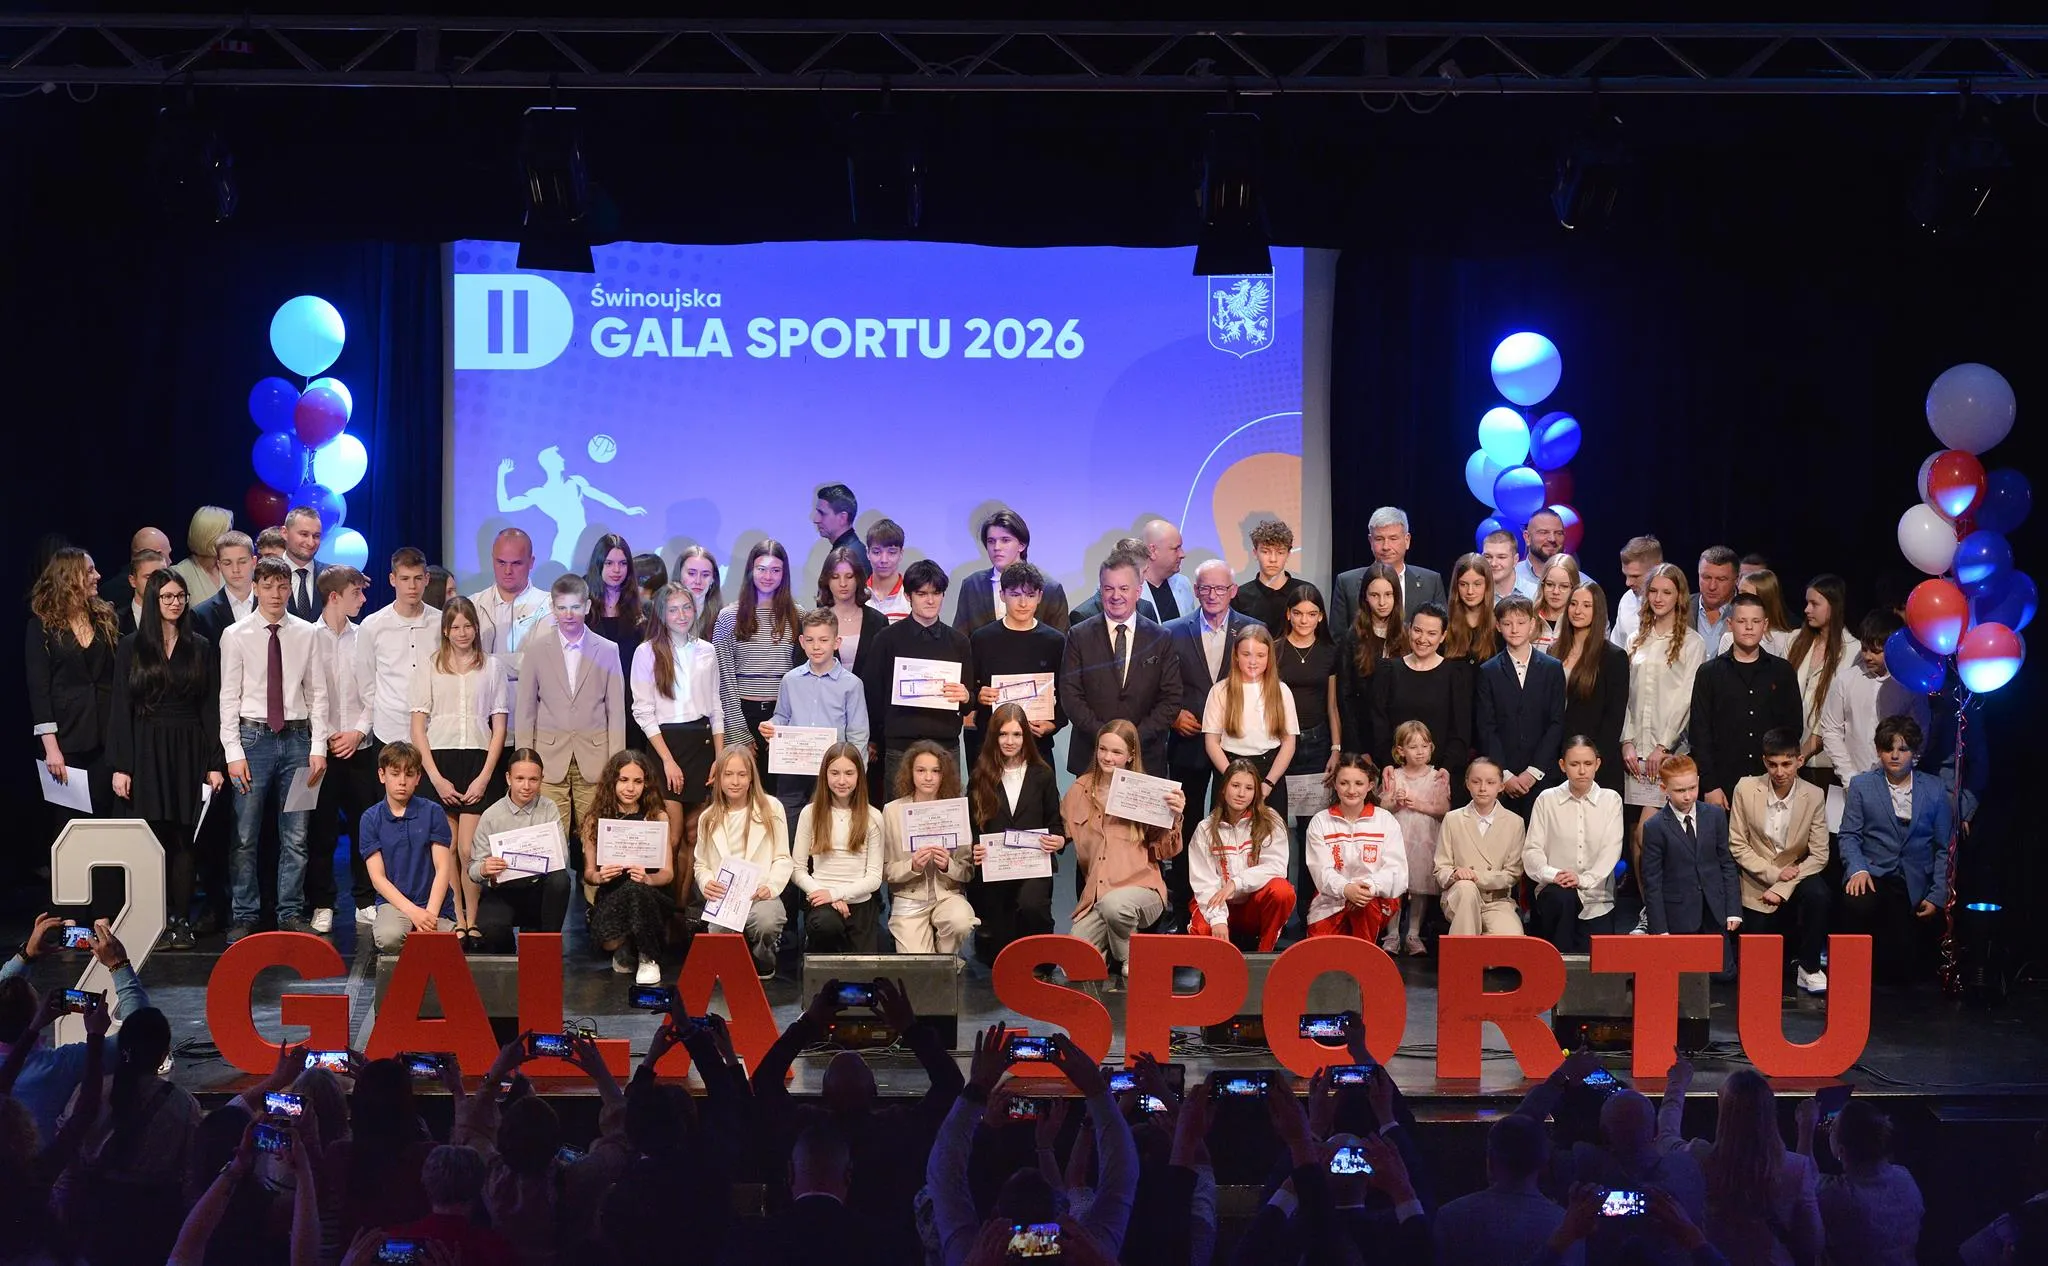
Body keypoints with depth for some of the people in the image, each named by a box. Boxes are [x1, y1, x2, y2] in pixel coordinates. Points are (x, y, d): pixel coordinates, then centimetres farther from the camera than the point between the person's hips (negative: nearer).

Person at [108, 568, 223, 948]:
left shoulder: (200, 649, 8)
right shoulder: (132, 647, 5)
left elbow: (211, 709, 7)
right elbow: (121, 709, 2)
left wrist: (215, 763, 0)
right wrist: (119, 766, -5)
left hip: (189, 752, 1)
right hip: (146, 752, -1)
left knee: (185, 838, -1)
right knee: (153, 838, -4)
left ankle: (180, 920, 3)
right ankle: (156, 921, 0)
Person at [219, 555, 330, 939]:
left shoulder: (306, 634, 5)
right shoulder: (236, 637, 0)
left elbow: (317, 693, 5)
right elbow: (228, 697, -1)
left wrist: (318, 747, -1)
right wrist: (233, 752, -7)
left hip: (297, 738, 2)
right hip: (253, 736, -2)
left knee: (295, 836, 6)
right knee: (245, 837, 1)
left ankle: (291, 914, 14)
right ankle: (245, 916, 9)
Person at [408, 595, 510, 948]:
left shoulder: (491, 668, 9)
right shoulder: (428, 668, 9)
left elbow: (499, 726, 6)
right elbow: (418, 727, 5)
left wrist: (485, 776, -4)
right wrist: (435, 777, -4)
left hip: (479, 763, -1)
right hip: (439, 763, 1)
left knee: (469, 850, -9)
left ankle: (472, 921, 0)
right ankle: (457, 921, 8)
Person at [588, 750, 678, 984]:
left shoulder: (657, 817, 5)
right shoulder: (595, 821, 8)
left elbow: (668, 873, 2)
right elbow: (588, 873, 9)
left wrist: (647, 879, -21)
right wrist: (599, 876, -15)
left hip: (651, 894, 0)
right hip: (610, 897, 0)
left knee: (634, 890, -38)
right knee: (607, 939, -36)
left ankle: (648, 958, -17)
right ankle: (625, 949, 3)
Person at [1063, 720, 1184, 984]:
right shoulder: (1080, 790, 11)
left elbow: (1165, 853, 4)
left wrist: (1175, 818, -12)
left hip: (1140, 887, -2)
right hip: (1095, 896, 3)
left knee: (1114, 904, -39)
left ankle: (1129, 966, -8)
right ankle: (1110, 962, 14)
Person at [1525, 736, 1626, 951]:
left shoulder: (1611, 800, 6)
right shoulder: (1546, 800, 5)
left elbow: (1611, 850, -4)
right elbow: (1531, 850, -1)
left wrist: (1584, 879, -19)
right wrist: (1551, 875, -21)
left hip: (1597, 902, 1)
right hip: (1556, 894, -1)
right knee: (1561, 896, -36)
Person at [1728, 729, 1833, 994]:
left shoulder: (1814, 796, -10)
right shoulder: (1746, 789, -10)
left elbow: (1819, 855, -10)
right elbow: (1737, 845, -6)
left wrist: (1782, 889, -19)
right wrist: (1772, 873, -17)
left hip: (1795, 876, 0)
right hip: (1758, 881, 1)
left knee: (1817, 895, -34)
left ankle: (1809, 968, -16)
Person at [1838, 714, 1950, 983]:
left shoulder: (1934, 789, 7)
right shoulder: (1861, 785, 7)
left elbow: (1944, 848, 8)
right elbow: (1849, 836, 2)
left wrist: (1937, 897, 0)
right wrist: (1857, 870, -18)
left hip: (1914, 889, 1)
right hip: (1873, 878, -1)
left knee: (1901, 966, -12)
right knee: (1857, 905, -37)